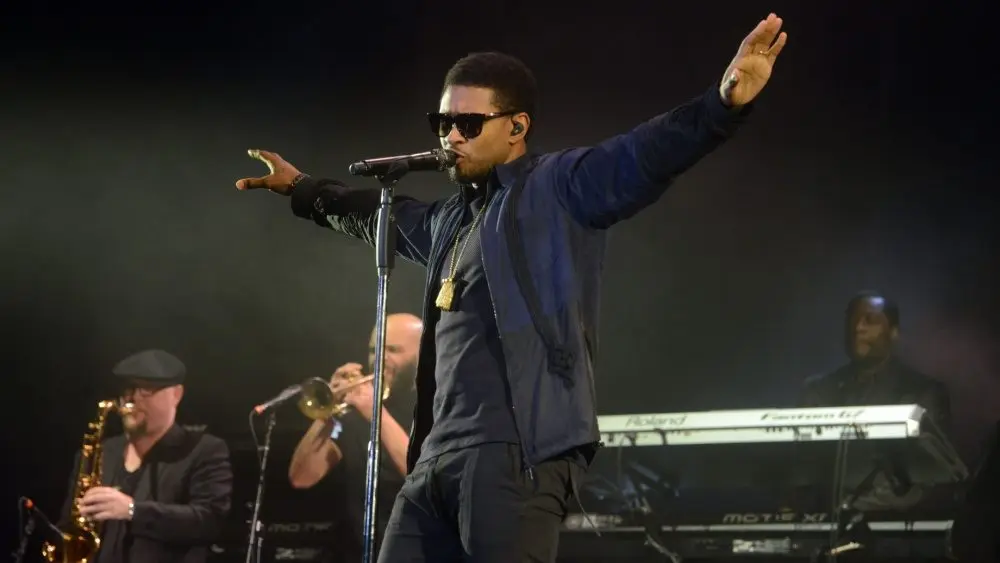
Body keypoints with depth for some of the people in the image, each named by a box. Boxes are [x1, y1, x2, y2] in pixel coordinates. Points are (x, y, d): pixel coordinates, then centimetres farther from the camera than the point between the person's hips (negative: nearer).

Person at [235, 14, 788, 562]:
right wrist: (303, 188, 60)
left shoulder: (559, 189, 1)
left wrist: (724, 102, -32)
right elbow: (381, 217, 46)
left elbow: (640, 156, -15)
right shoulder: (451, 220, 25)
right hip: (438, 457, 8)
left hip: (517, 452, -8)